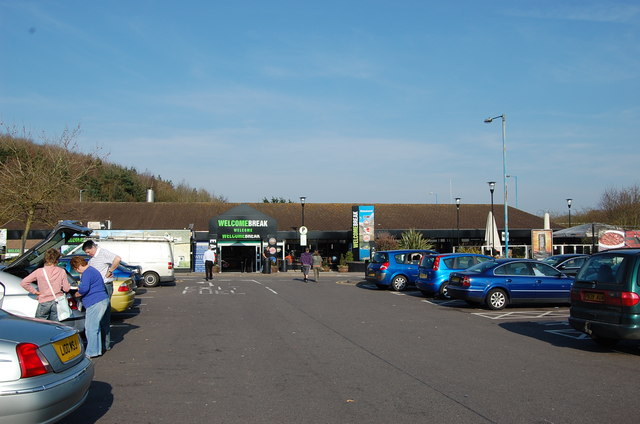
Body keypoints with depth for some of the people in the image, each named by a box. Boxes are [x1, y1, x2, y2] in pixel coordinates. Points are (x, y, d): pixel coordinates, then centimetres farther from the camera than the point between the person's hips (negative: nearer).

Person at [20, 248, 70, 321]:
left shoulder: (39, 271, -6)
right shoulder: (61, 271, -5)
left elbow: (23, 283, -8)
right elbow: (66, 289, -2)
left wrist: (35, 291, 0)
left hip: (44, 302, -1)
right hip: (57, 302, 1)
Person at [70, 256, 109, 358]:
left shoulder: (87, 273, -13)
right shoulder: (92, 271, 21)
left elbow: (84, 288, -21)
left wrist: (77, 294, -3)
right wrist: (80, 291, 23)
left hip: (96, 303, -11)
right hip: (101, 301, 11)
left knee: (91, 328, -5)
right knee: (95, 327, 17)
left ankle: (91, 352, -1)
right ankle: (97, 350, 23)